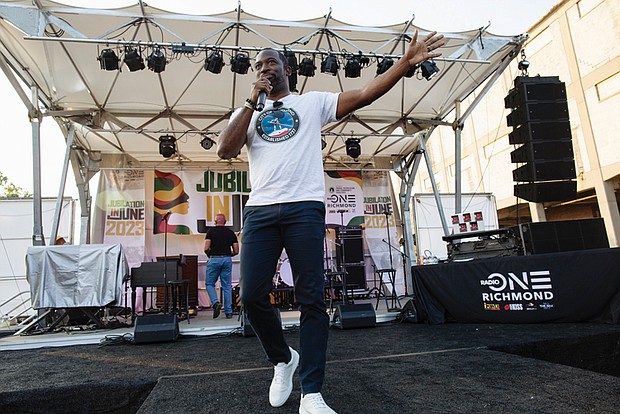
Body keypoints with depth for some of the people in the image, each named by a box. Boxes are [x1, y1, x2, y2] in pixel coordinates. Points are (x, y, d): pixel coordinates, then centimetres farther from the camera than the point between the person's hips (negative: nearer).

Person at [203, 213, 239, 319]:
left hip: (214, 259, -3)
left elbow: (206, 248, -8)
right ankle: (228, 312, 8)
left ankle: (215, 302, -11)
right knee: (227, 286, 7)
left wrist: (210, 255, 12)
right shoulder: (231, 233, 8)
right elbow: (236, 251, 5)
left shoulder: (211, 231, 0)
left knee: (210, 284, 12)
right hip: (227, 260, 3)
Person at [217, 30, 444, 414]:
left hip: (305, 209, -2)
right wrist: (253, 102, 2)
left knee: (312, 300, -5)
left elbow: (366, 94, 8)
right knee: (252, 295, -4)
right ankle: (283, 358, 24)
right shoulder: (247, 112, 22)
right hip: (260, 210, 3)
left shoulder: (313, 102, 17)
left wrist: (409, 61, 0)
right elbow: (226, 151, 4)